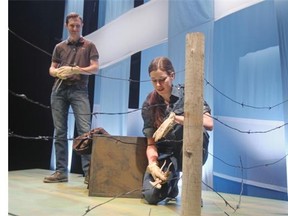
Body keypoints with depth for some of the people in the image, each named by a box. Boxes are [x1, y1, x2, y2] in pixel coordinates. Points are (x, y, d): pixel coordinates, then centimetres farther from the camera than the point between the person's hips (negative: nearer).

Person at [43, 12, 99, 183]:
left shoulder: (89, 46, 10)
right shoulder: (59, 47, 18)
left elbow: (95, 68, 0)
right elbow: (52, 68, 18)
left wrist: (74, 70, -12)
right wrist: (57, 72, -6)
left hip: (79, 90, -3)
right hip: (59, 90, 4)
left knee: (85, 130, -13)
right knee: (60, 132, 3)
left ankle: (88, 172, -11)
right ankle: (61, 171, 9)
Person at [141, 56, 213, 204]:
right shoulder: (149, 104, -1)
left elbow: (209, 123, -19)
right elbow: (151, 142, -2)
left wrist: (179, 119, -33)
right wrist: (152, 164, -22)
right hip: (165, 152, 2)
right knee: (151, 195, -22)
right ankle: (171, 180, 16)